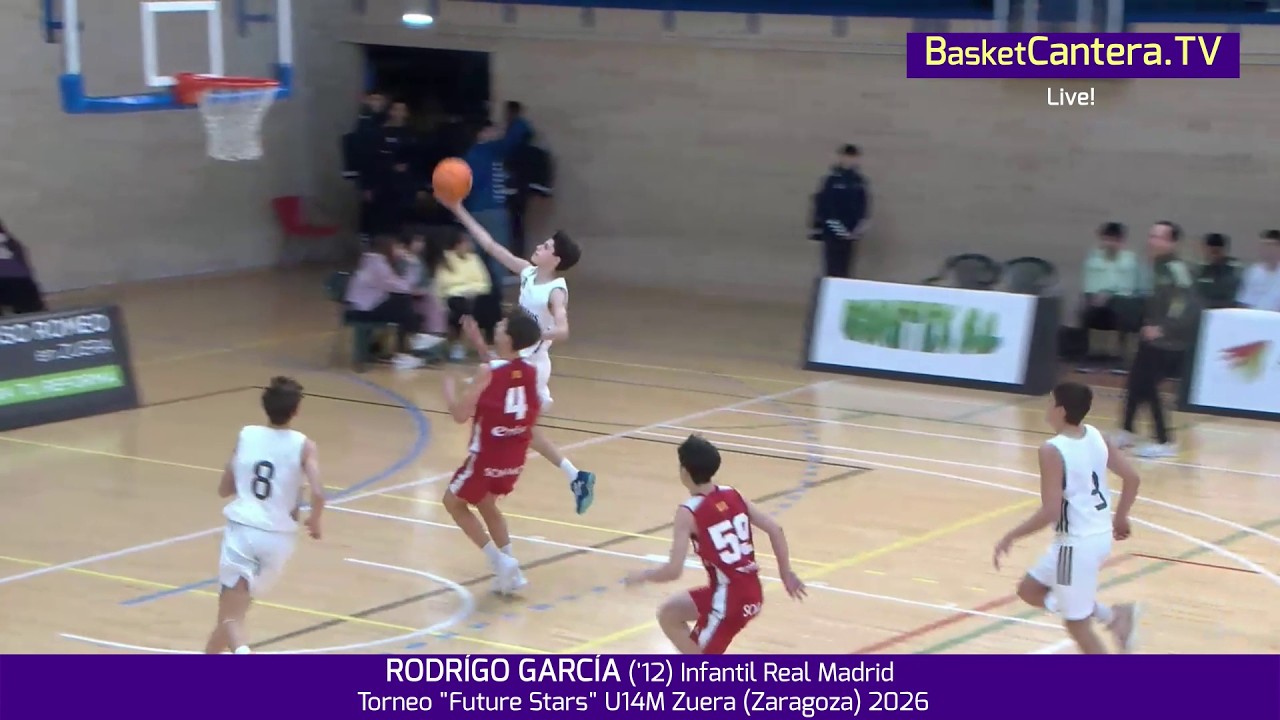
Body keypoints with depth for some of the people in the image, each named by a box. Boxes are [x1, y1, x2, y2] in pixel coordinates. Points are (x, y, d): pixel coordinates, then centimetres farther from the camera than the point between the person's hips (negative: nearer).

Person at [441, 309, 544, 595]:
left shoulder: (488, 372, -20)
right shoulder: (530, 371, -2)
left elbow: (460, 414, -19)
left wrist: (450, 383, -4)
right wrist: (479, 344, 19)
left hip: (488, 455, -6)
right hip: (515, 455, 6)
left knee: (454, 502, 17)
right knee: (486, 504, 29)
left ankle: (500, 561, 5)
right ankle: (510, 572, 24)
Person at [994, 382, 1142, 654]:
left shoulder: (1053, 450, -21)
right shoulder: (1096, 436, 2)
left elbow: (1050, 511, -24)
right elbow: (1132, 478, 8)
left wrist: (1010, 537, -13)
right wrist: (1120, 518, 23)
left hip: (1076, 542, -8)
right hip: (1101, 536, 9)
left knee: (1077, 624, 7)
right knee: (1029, 590, 22)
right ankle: (1113, 615, 17)